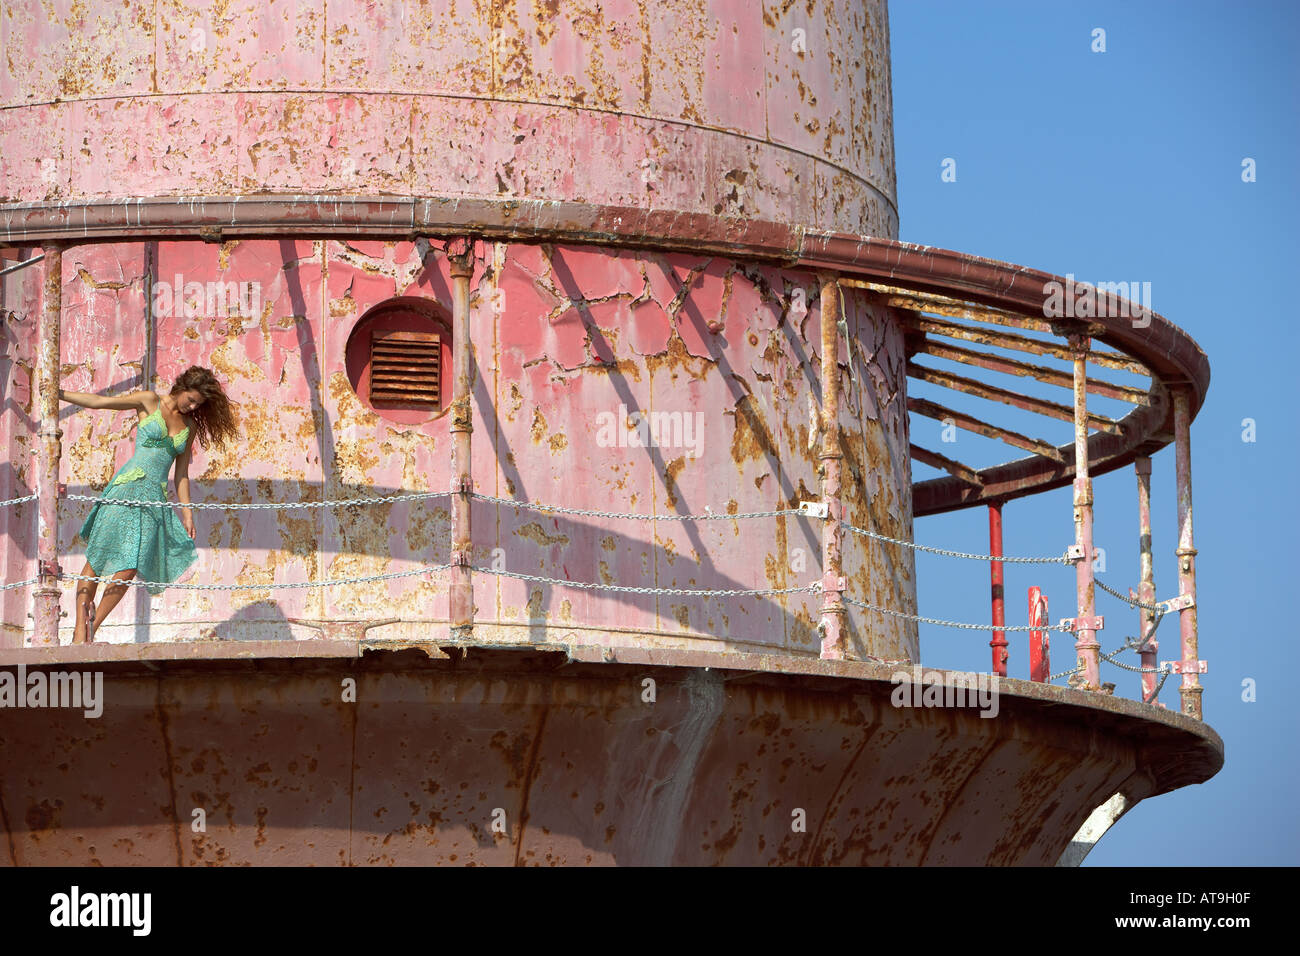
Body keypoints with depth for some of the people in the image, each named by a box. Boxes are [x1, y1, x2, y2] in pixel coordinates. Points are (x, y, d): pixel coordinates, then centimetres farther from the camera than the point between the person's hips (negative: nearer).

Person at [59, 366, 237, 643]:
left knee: (130, 568, -7)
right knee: (96, 560, -6)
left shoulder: (190, 426, 15)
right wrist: (57, 393, -6)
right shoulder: (150, 402, 3)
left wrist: (187, 512, 12)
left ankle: (92, 626, 5)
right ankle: (80, 629, -4)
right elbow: (98, 401, 0)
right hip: (128, 487, -4)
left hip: (155, 497, 4)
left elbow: (182, 474, 18)